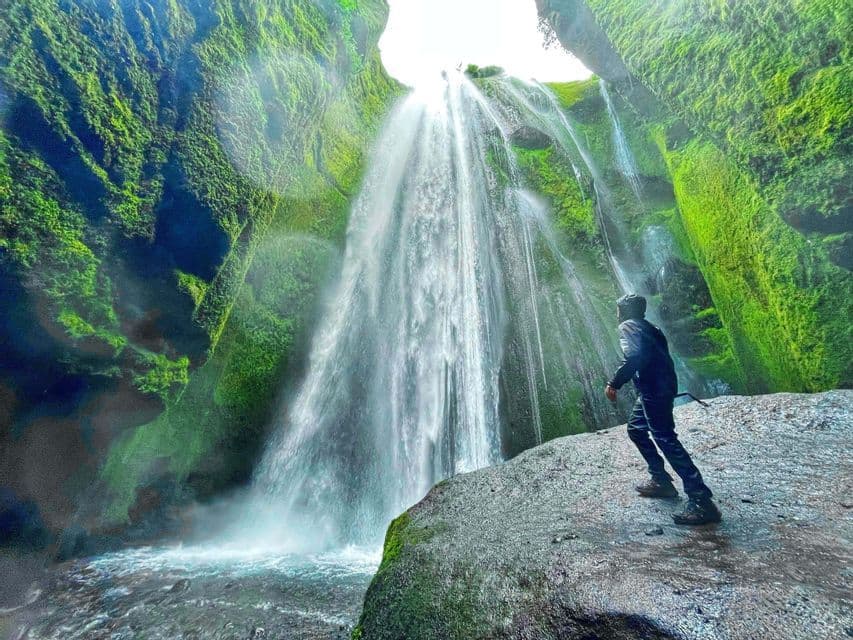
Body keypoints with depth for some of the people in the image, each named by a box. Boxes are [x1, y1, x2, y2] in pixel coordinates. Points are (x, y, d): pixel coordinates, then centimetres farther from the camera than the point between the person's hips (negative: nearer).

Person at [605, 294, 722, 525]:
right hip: (660, 387, 10)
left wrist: (614, 383, -21)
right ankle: (661, 481, 25)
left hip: (653, 390, -10)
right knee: (636, 429, 22)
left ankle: (701, 501, -10)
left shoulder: (627, 326, -8)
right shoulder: (647, 327, 21)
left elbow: (633, 356, -26)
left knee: (665, 439, -11)